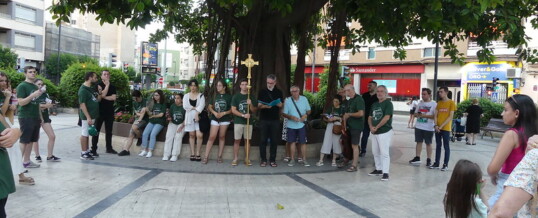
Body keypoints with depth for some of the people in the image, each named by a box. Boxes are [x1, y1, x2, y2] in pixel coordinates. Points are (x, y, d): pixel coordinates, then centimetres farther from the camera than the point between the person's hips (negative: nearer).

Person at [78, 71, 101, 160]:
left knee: (87, 133, 15)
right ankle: (83, 153, 4)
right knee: (84, 134, -2)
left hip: (92, 115, 9)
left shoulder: (92, 88, 13)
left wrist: (99, 92, 1)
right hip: (87, 116, -9)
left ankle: (87, 151, 23)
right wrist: (88, 117, -24)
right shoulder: (83, 90, -15)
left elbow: (98, 99, 19)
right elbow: (82, 104, -20)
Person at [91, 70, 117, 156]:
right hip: (100, 111, -4)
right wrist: (107, 84, -14)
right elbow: (103, 94, -18)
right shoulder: (99, 85, -1)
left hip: (110, 112, 4)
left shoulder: (113, 87, 10)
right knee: (96, 131, -2)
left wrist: (104, 97, -10)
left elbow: (114, 98, -3)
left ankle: (109, 148, 19)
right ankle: (93, 149, 1)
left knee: (109, 131, 11)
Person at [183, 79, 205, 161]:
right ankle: (192, 154, 8)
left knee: (199, 135, -12)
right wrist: (195, 108, -6)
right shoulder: (186, 96, 12)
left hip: (198, 116, -2)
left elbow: (201, 105, -8)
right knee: (192, 135, 3)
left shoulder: (201, 95, 6)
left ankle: (197, 153, -3)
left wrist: (197, 114, -20)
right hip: (189, 117, 2)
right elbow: (185, 106, -2)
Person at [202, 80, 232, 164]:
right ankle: (206, 156, -3)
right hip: (215, 119, 1)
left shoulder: (229, 96, 1)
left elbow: (232, 109, -1)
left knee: (222, 137, 6)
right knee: (212, 137, -5)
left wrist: (223, 113, -14)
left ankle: (219, 156, 14)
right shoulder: (214, 95, 8)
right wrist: (214, 113, -10)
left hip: (225, 119, -1)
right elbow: (209, 107, 8)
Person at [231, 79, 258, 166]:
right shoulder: (236, 96, 2)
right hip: (238, 122, -2)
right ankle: (235, 159, 7)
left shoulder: (252, 97, 7)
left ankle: (247, 159, 12)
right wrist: (243, 115, -16)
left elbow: (254, 111, 5)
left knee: (247, 140, 5)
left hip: (249, 122, 2)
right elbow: (233, 110, -4)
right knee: (237, 140, 0)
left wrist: (251, 104, -15)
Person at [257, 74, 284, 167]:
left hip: (275, 120, 1)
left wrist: (279, 104, -15)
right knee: (263, 140, 0)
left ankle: (272, 160, 10)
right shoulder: (262, 92, 6)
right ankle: (263, 160, 8)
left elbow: (281, 105, 8)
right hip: (264, 119, -1)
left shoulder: (279, 92, 8)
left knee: (274, 140, 2)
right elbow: (259, 106, 2)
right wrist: (265, 106, -19)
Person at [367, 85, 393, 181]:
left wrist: (376, 127, -14)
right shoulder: (374, 104, 15)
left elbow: (386, 117, -18)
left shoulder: (388, 103, -8)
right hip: (375, 133, 8)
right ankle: (378, 169, 28)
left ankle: (385, 173, -7)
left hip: (385, 132, -8)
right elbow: (370, 117, 15)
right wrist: (371, 127, -4)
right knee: (375, 152, 15)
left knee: (384, 153, -10)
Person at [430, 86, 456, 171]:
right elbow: (436, 115, 10)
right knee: (438, 145, 10)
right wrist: (436, 125, -6)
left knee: (446, 146, 1)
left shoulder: (451, 102, -4)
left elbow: (451, 117, -9)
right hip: (437, 128, 5)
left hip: (446, 128, -5)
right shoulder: (439, 103, 12)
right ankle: (436, 163, 16)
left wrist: (441, 126, -14)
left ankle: (445, 165, 6)